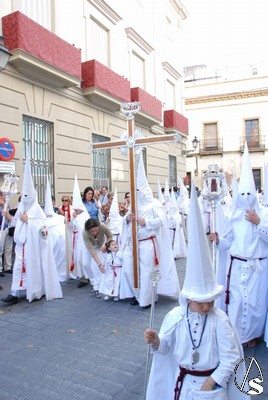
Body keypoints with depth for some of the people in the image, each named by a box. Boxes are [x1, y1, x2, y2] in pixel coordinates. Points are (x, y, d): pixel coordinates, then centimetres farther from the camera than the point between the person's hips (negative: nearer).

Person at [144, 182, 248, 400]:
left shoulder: (220, 320, -20)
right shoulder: (175, 316, -16)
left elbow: (231, 357, -12)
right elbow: (164, 346, -5)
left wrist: (211, 381, -12)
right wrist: (154, 340, -26)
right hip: (182, 381, 2)